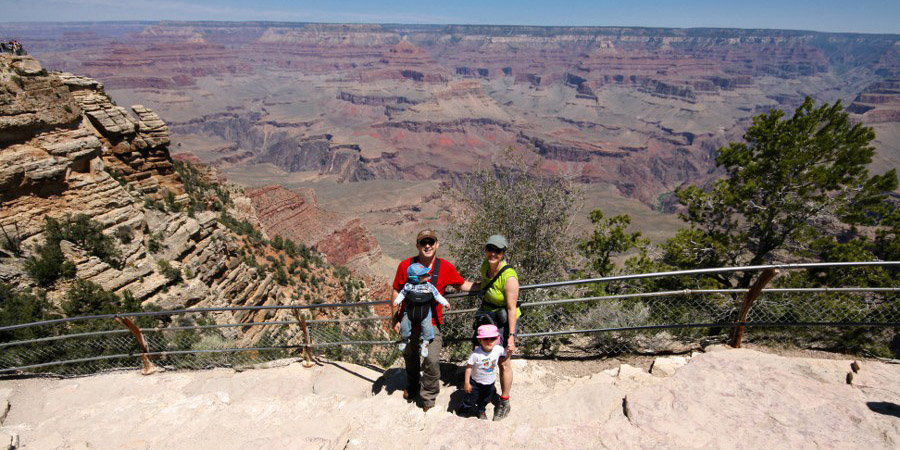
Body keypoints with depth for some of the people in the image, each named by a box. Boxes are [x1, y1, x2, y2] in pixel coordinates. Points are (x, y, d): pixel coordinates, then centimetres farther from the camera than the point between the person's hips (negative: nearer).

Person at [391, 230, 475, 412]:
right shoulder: (405, 265, -11)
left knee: (432, 360, -11)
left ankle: (428, 396, 16)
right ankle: (412, 386, 50)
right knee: (410, 357, 21)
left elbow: (463, 285, 4)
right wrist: (395, 319, 1)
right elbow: (396, 293, -2)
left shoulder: (445, 268, -11)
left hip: (432, 323, -1)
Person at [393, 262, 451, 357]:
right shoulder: (408, 286, -9)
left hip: (425, 313, 0)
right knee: (404, 325, 1)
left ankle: (425, 344, 14)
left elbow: (437, 295, 0)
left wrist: (445, 303, -6)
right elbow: (402, 294, 4)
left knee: (427, 328, -8)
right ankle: (405, 340, 32)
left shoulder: (429, 286, -6)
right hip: (410, 311, 0)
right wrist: (397, 301, -7)